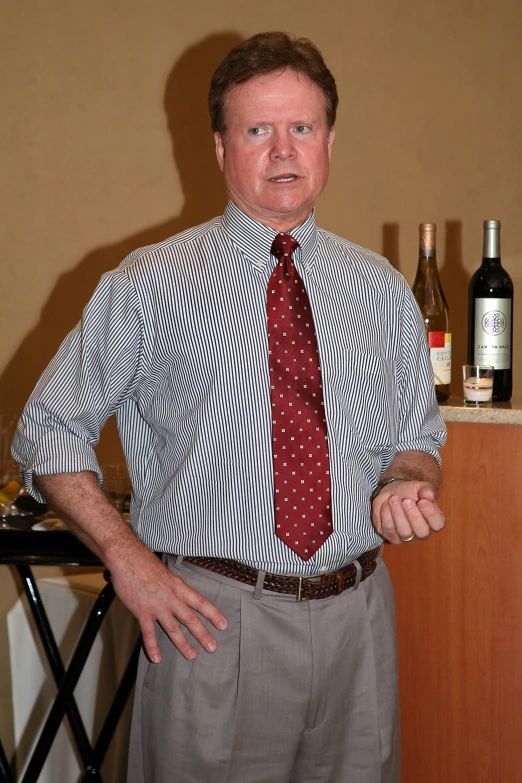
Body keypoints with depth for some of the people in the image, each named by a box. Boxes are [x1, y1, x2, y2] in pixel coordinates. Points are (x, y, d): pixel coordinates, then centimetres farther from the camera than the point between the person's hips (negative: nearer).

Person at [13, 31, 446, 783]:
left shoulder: (380, 289, 7)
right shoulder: (150, 286, -4)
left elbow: (418, 436, 16)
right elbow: (49, 432, 0)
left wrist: (408, 487, -8)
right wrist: (127, 559, -10)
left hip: (356, 613, 4)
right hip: (211, 618, -3)